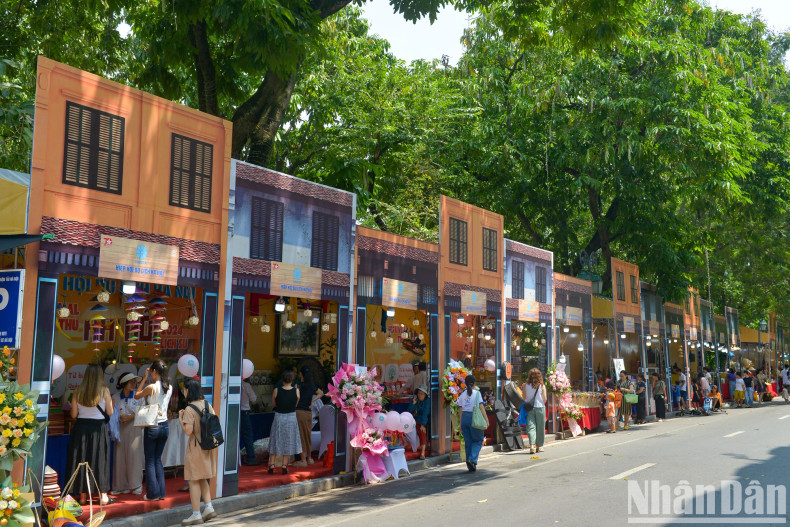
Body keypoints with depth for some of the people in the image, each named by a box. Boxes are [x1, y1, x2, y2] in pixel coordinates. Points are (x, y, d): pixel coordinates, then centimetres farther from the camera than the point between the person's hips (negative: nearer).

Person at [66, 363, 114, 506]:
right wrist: (110, 401, 13)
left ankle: (83, 495, 15)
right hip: (98, 428, -2)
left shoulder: (79, 391, 0)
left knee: (81, 460, 10)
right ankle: (103, 495, 8)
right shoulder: (104, 390, -7)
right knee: (100, 460, 5)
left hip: (81, 427, 2)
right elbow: (109, 412, -4)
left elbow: (73, 414, 2)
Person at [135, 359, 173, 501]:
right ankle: (161, 492, 17)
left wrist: (144, 379, 5)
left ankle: (153, 493, 9)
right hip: (164, 426, 6)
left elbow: (136, 396, 1)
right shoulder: (169, 388, 1)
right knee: (158, 459, 16)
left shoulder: (151, 387, -16)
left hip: (152, 427, -6)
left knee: (150, 461, 6)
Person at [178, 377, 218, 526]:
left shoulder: (189, 409, -17)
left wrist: (180, 419, -7)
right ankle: (209, 507, 14)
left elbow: (188, 431, -21)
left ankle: (196, 514, 6)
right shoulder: (207, 404, 4)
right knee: (202, 478, 20)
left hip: (196, 447, -7)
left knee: (193, 480, 2)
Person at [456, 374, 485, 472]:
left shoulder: (462, 395, 9)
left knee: (468, 442, 10)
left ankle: (470, 466, 12)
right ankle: (472, 459, -13)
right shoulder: (476, 393, -3)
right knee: (478, 440, 8)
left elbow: (461, 410, 9)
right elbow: (481, 406, -9)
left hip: (464, 417, 4)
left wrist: (461, 424, 14)